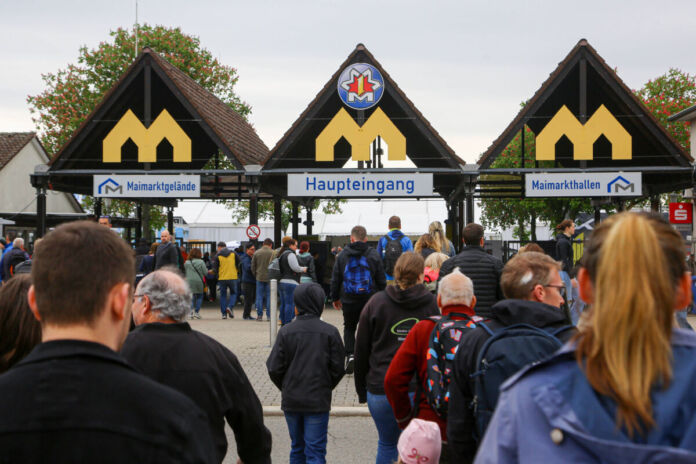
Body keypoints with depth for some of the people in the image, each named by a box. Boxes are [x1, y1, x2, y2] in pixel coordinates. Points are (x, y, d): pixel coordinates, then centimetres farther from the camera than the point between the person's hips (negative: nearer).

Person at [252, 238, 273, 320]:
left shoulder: (256, 253, 3)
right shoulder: (273, 253, -5)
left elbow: (252, 266, 7)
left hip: (259, 278, 2)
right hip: (269, 278, -2)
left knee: (259, 297, 6)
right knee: (269, 296, 4)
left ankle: (259, 315, 5)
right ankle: (269, 316, 3)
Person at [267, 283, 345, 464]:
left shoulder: (286, 332, -5)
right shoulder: (330, 332, -6)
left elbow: (274, 368, -5)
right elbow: (338, 368, -4)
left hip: (291, 401, 2)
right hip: (318, 401, -2)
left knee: (297, 448, 17)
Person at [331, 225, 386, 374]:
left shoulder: (342, 255, 0)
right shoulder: (374, 255, -1)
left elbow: (335, 279, 5)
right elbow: (381, 281, 2)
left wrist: (335, 298, 15)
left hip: (349, 300, 1)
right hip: (369, 300, 0)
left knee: (349, 328, 15)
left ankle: (350, 354, -4)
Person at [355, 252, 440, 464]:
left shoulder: (376, 303, 0)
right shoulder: (432, 303, -1)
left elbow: (361, 350, 4)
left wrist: (361, 389, 13)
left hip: (381, 389, 0)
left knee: (387, 445, 16)